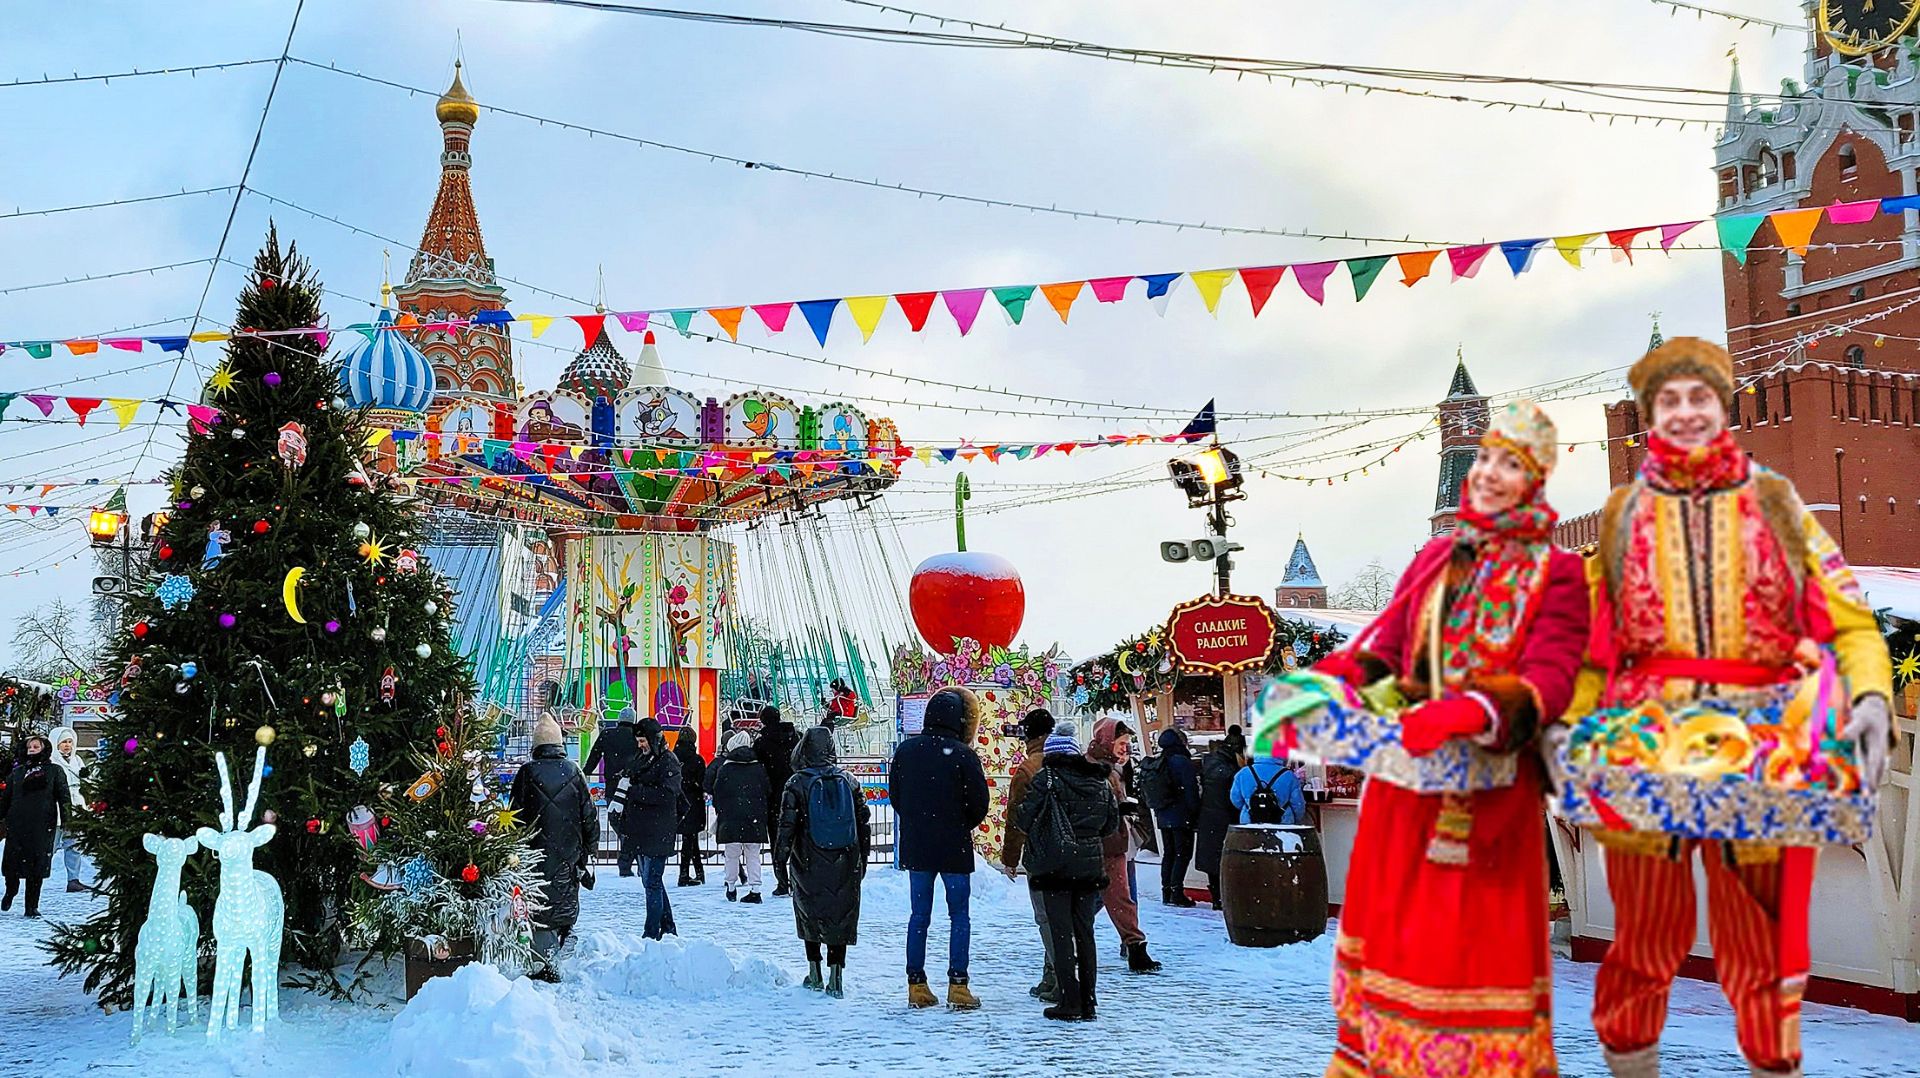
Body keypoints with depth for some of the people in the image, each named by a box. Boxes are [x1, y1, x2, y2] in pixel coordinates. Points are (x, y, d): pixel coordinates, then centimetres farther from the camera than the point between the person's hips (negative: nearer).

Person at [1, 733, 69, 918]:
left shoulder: (55, 771, 10)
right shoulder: (17, 772, 17)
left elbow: (63, 797, 5)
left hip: (43, 826, -2)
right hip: (16, 823, 2)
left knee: (38, 866, -2)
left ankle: (32, 906, 8)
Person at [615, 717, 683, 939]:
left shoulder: (668, 762, -10)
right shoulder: (640, 759, 16)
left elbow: (668, 794, -21)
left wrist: (633, 791, -19)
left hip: (658, 833, -9)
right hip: (641, 830, 9)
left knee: (652, 881, -8)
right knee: (650, 880, 14)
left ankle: (652, 933, -3)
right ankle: (667, 928, 25)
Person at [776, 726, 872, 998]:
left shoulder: (797, 784, -6)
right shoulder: (848, 781, 4)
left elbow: (787, 825, -7)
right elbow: (863, 822, 8)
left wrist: (780, 858, 2)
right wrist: (862, 860, 16)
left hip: (810, 863, -2)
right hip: (845, 864, 2)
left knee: (810, 914, 13)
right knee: (841, 917, 5)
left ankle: (815, 974, 15)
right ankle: (835, 978, 0)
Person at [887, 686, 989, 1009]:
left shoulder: (906, 749, 2)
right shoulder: (963, 754, -12)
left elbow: (894, 795, 8)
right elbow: (979, 803, -9)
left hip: (915, 847, 4)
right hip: (954, 848, -4)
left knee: (919, 914, 11)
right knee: (959, 915, 4)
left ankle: (916, 985, 11)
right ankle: (957, 986, 0)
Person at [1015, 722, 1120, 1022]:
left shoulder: (1046, 778, -7)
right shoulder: (1100, 780, 7)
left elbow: (1026, 819, -9)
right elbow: (1112, 824, 12)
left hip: (1056, 864, -4)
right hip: (1091, 864, 4)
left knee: (1062, 933, 0)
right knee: (1085, 931, 11)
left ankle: (1069, 1003, -2)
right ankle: (1087, 1003, 12)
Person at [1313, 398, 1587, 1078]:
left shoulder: (1555, 575, -2)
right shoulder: (1438, 556, 12)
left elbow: (1549, 680, -15)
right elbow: (1384, 646, 8)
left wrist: (1467, 713, -32)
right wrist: (1322, 682, -12)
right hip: (1406, 770, 5)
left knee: (1478, 935, -1)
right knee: (1393, 915, 10)